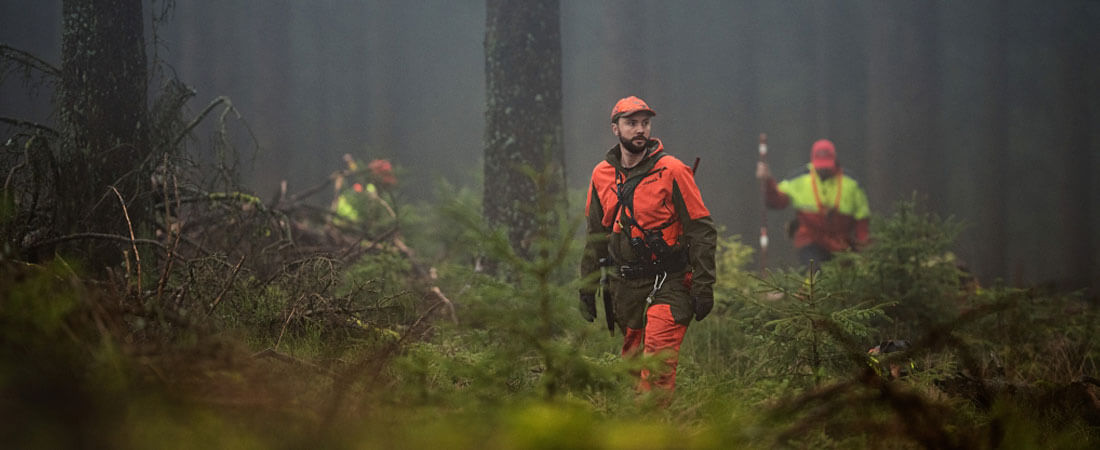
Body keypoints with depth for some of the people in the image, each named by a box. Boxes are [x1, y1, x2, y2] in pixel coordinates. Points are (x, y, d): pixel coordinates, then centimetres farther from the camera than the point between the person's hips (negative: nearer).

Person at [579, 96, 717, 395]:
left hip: (668, 281, -5)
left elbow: (702, 230, -6)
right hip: (625, 284, 5)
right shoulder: (602, 175, 9)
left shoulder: (671, 171, -6)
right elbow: (596, 235, 20)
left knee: (658, 357, -17)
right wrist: (587, 287, 16)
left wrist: (703, 288, -10)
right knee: (632, 357, 7)